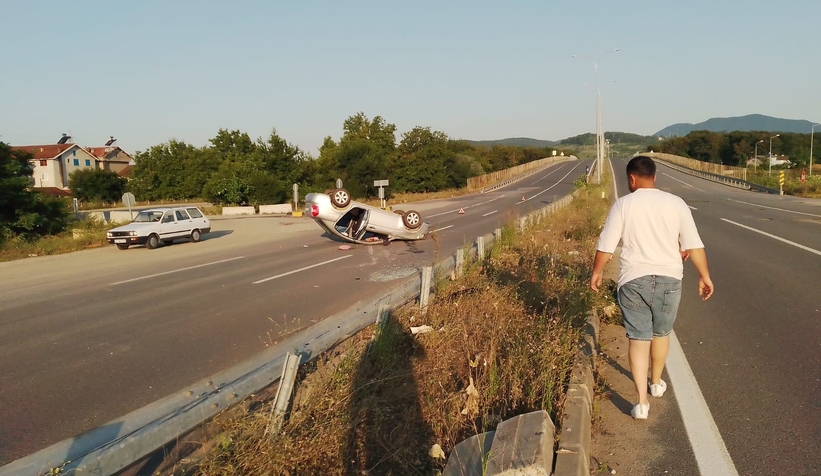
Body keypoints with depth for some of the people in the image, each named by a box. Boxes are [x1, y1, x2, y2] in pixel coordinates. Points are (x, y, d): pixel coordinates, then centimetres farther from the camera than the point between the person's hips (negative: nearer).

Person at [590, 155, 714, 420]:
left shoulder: (623, 204, -4)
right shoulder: (676, 203, 1)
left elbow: (606, 246, -5)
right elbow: (694, 245, -1)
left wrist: (596, 273, 7)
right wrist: (704, 276, 6)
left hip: (634, 279, -2)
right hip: (669, 279, 3)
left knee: (638, 338, 1)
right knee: (661, 333, 21)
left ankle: (641, 401, -4)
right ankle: (656, 383, 39)